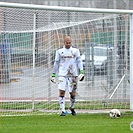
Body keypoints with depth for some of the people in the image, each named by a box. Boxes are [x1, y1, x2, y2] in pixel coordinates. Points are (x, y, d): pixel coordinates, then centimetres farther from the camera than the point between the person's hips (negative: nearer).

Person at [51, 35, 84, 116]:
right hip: (62, 75, 0)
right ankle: (63, 110, -10)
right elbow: (56, 63, 12)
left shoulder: (75, 51, 7)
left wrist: (81, 72, -8)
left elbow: (79, 61, 4)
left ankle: (72, 108, 28)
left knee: (72, 93, 3)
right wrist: (53, 74, 10)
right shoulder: (59, 51, 8)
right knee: (62, 92, -12)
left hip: (73, 75, 0)